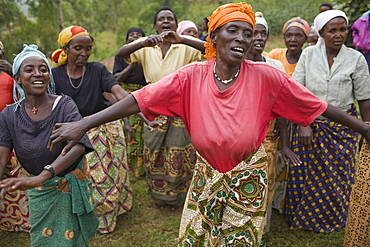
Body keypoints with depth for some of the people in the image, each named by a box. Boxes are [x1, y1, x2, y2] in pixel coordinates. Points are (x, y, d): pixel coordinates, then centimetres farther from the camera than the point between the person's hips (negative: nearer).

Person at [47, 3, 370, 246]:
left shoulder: (266, 76, -16)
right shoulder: (192, 76, -15)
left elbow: (317, 105, -8)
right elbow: (140, 100, -20)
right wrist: (83, 124, -25)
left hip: (249, 180, -1)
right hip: (207, 176, 1)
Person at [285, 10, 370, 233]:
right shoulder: (309, 54, -3)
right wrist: (302, 125, -12)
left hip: (342, 125, 0)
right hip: (309, 123, 1)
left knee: (336, 174, 8)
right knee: (303, 171, 6)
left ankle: (331, 220, 34)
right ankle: (302, 217, 32)